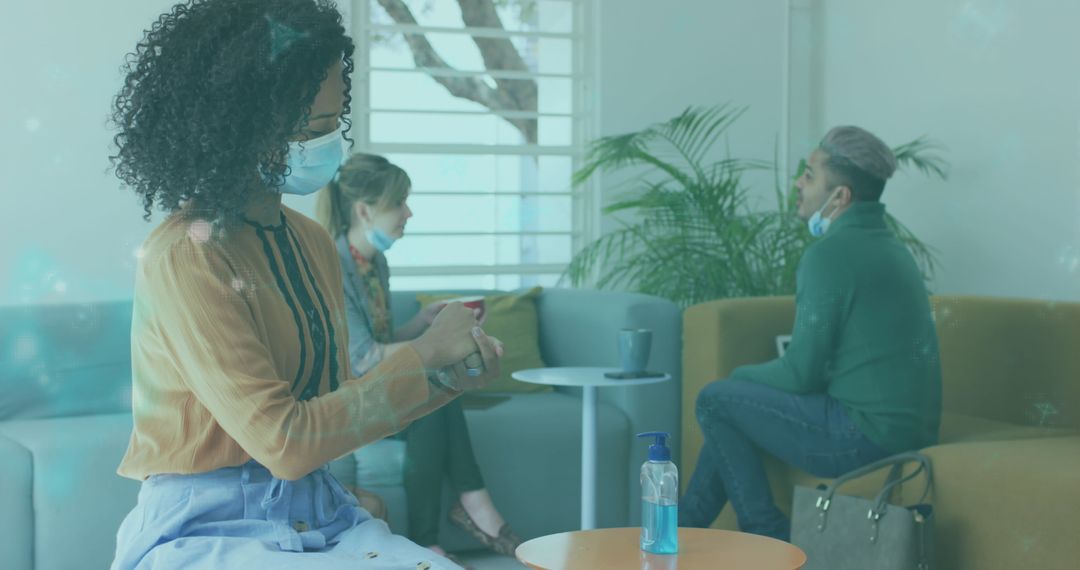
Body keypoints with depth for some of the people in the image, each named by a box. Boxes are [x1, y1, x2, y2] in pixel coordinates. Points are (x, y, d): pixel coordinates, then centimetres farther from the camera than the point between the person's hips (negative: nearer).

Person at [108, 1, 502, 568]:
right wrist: (421, 357, -13)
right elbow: (284, 441, -18)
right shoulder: (185, 257, -15)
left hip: (318, 516, 7)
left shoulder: (312, 242, 8)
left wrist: (447, 381, 0)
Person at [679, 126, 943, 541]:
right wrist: (753, 376, 15)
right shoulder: (887, 246, 13)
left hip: (867, 436, -10)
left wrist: (741, 375, 4)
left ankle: (769, 538, 9)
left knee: (716, 401, 2)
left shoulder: (831, 254, -17)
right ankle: (682, 528, 27)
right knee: (735, 410, 20)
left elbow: (801, 373, -15)